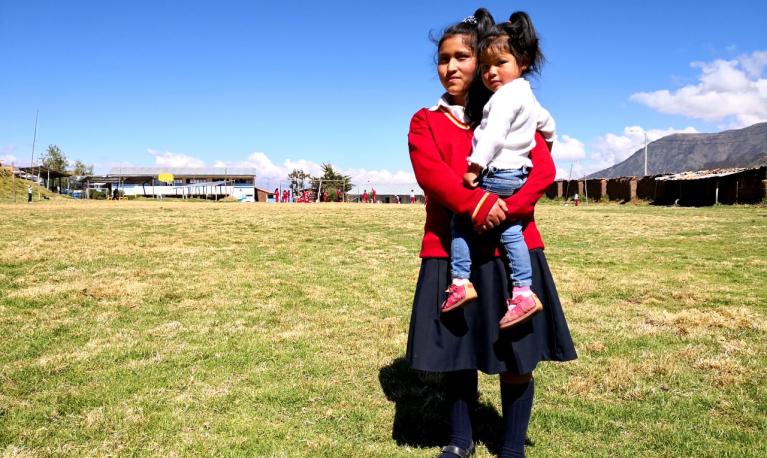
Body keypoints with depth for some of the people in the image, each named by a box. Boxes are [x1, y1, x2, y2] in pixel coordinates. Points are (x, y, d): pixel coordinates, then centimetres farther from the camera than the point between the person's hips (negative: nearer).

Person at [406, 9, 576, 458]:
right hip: (451, 252, 1)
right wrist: (476, 203, -25)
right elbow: (430, 171, -8)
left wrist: (505, 210, -20)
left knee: (516, 358, 4)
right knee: (456, 353, 10)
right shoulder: (425, 121, 10)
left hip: (510, 249, 0)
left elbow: (544, 170, -2)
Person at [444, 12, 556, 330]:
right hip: (518, 175, 10)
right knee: (510, 230, 9)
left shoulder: (506, 95, -12)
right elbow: (548, 125, 33)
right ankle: (523, 292, 9)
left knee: (461, 218, -4)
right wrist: (543, 148, 48)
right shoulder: (528, 96, 19)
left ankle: (461, 282, -5)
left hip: (496, 175, -10)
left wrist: (475, 165, -22)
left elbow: (493, 135, -23)